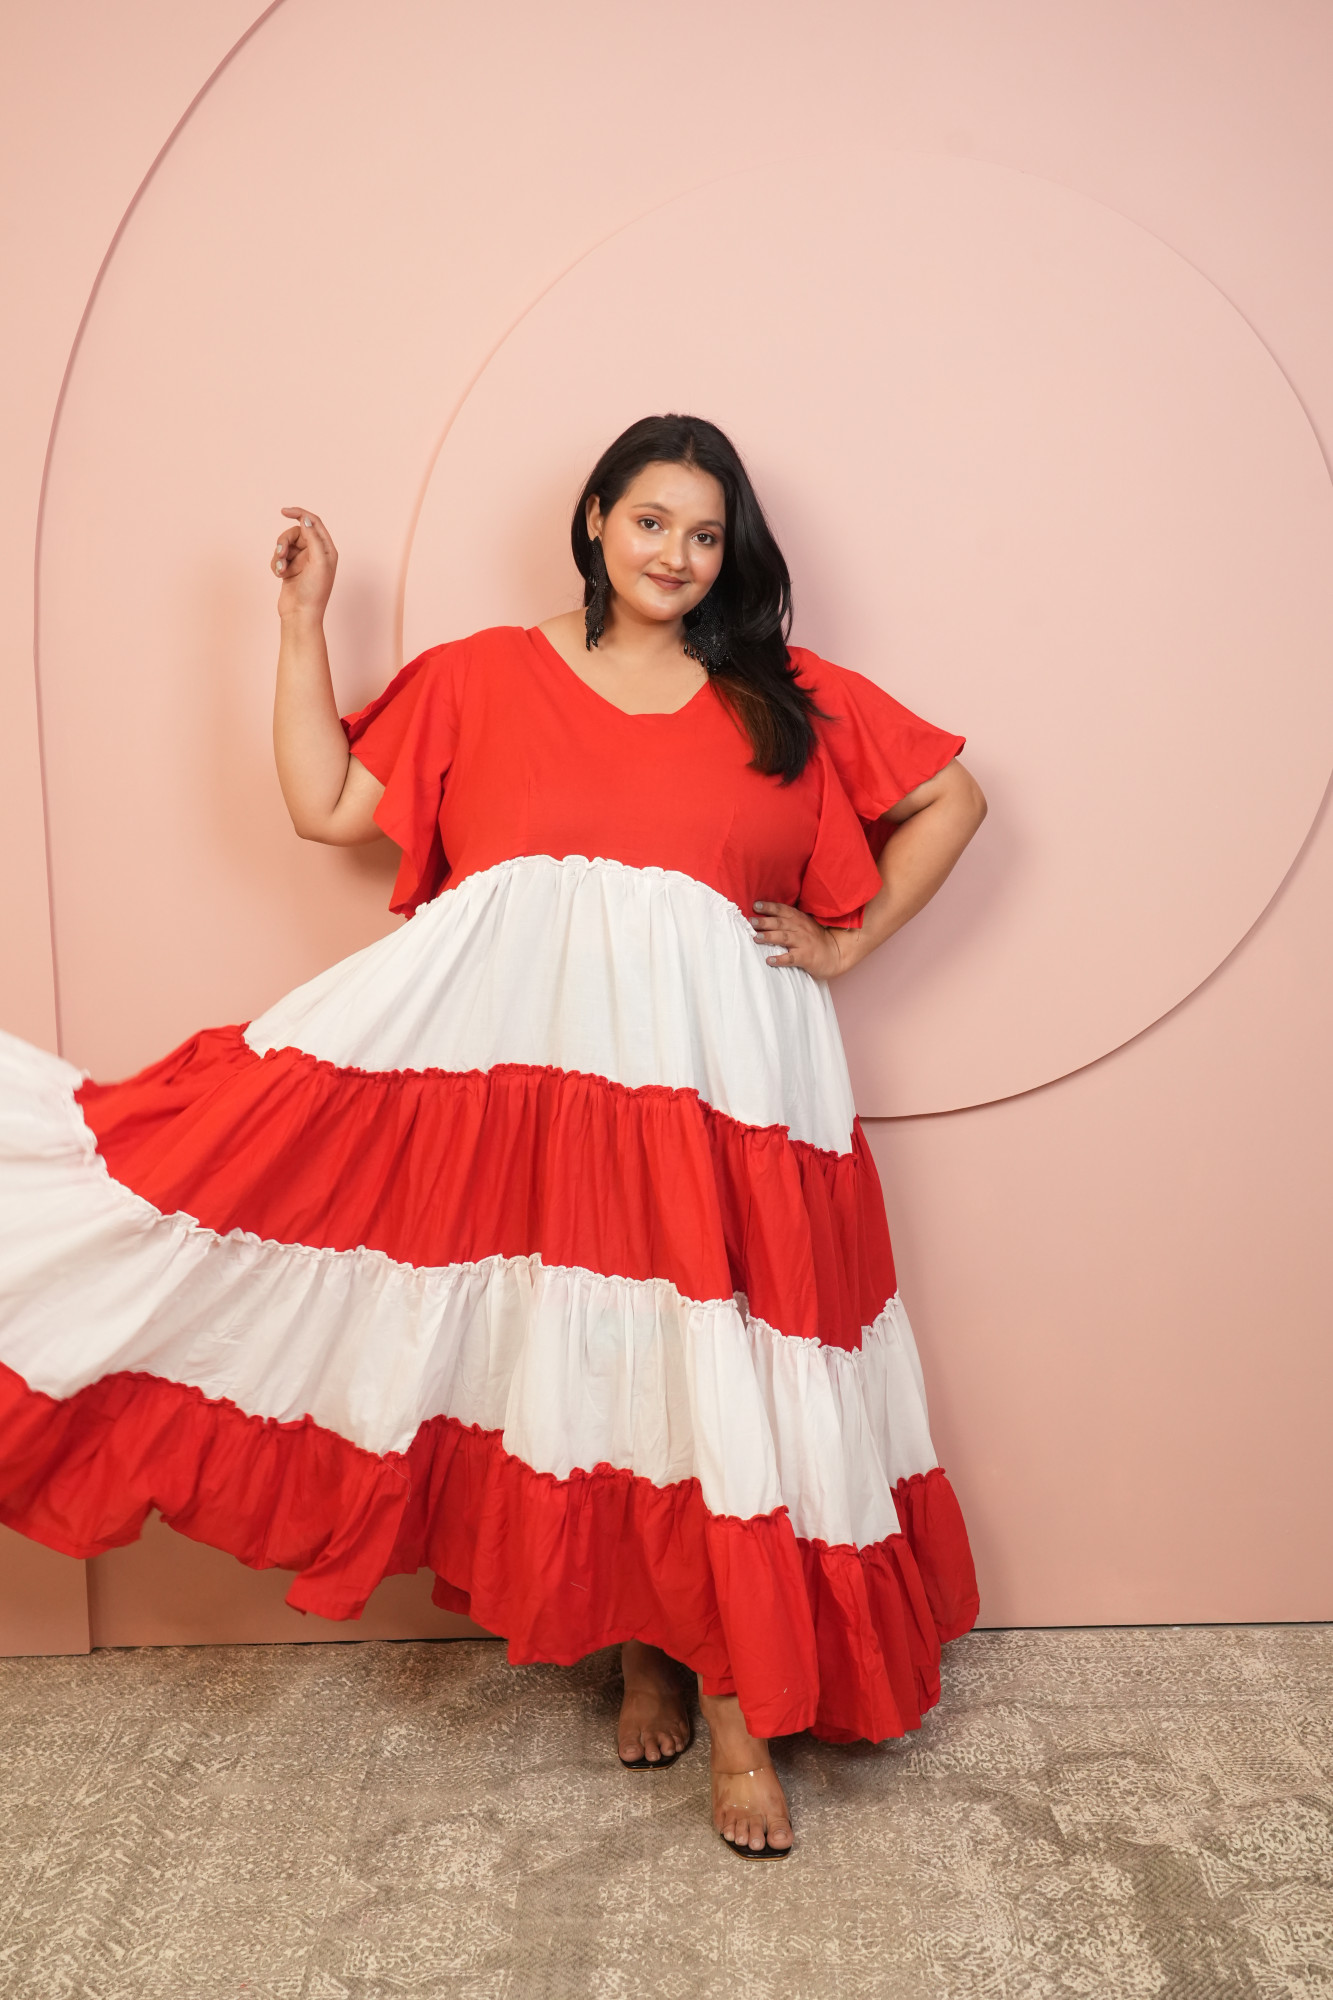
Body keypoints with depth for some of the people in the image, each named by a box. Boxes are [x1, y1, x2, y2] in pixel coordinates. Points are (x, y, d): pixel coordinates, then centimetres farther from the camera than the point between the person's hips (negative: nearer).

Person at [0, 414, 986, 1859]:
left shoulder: (790, 701, 12)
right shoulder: (482, 678, 12)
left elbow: (951, 797, 18)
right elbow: (326, 804, 8)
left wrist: (852, 941, 10)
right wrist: (304, 621, 7)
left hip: (712, 1074, 0)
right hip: (511, 1058, 0)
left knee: (718, 1375, -1)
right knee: (578, 1363, 2)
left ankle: (738, 1709, 14)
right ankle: (642, 1652, 25)